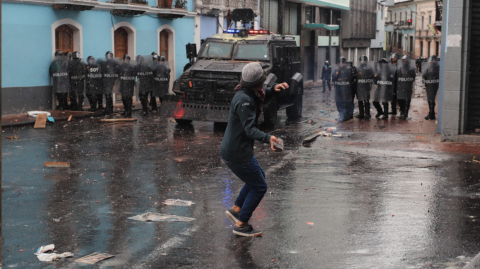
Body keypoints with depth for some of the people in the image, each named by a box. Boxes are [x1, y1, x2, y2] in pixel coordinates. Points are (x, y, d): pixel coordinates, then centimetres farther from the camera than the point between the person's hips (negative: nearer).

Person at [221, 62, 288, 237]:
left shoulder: (248, 93, 6)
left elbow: (262, 94, 28)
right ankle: (241, 225, 8)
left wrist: (273, 89, 8)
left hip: (230, 150, 10)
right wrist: (267, 138, -47)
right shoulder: (244, 100, -24)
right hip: (237, 154, -10)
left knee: (258, 176, 27)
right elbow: (250, 129, -32)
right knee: (259, 186, 2)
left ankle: (236, 210, 29)